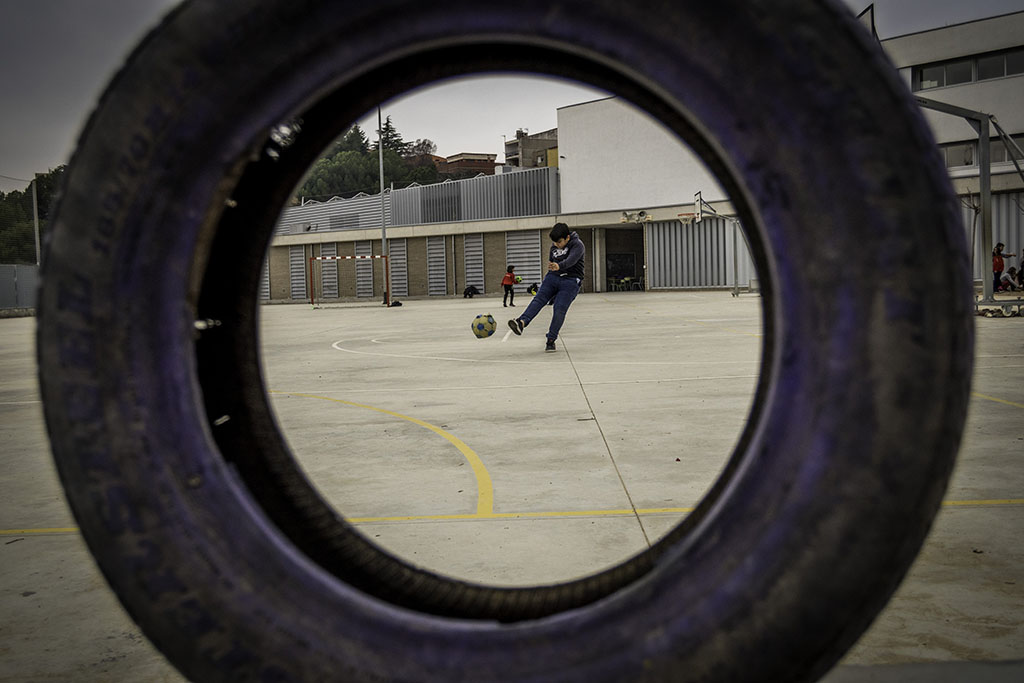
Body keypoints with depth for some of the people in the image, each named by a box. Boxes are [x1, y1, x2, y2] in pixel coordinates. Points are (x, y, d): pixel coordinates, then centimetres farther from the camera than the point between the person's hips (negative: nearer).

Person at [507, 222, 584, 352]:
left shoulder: (577, 245, -9)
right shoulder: (554, 246, 12)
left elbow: (571, 260, -29)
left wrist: (559, 266, -48)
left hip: (570, 281, -5)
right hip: (553, 277, 5)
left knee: (560, 308, -18)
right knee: (539, 299, -19)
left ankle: (551, 340, -9)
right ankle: (522, 322, -42)